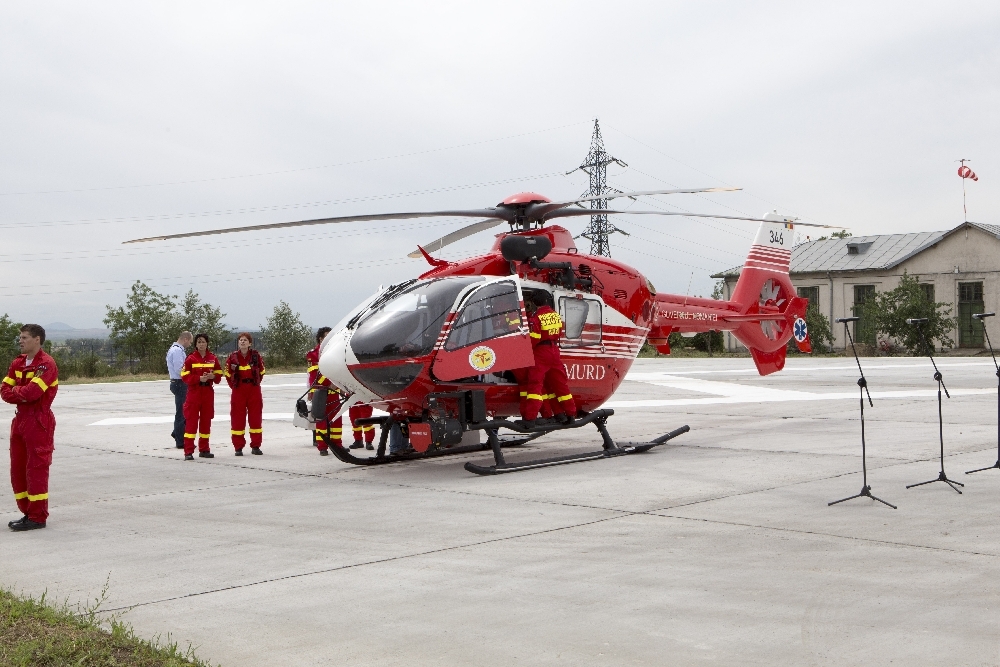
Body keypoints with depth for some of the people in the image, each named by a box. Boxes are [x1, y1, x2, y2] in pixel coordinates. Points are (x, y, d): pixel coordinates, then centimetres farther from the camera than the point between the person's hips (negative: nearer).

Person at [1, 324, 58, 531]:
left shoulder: (46, 364, -13)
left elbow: (32, 392, -23)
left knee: (36, 469, -5)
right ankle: (27, 512, 21)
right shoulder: (18, 363, 12)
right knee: (17, 469, 11)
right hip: (20, 418, 8)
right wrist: (23, 394, -12)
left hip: (39, 421, -8)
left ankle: (38, 517, 1)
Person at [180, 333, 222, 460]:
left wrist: (213, 376, -12)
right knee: (191, 421, -5)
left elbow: (219, 375, 10)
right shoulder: (190, 359, -2)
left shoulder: (213, 358, 7)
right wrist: (199, 378, -19)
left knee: (206, 421, 9)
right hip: (194, 391, -4)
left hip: (208, 392, 4)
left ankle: (204, 449, 19)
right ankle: (188, 452, -5)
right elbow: (185, 376, -7)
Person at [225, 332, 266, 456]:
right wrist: (234, 386, 2)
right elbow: (228, 374, 8)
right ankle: (238, 447, 8)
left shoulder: (255, 355, 0)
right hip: (238, 391, 0)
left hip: (254, 390, 1)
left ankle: (255, 446, 13)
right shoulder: (233, 357, -1)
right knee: (237, 419, 1)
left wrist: (256, 383, 5)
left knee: (256, 418, 4)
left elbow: (261, 372, 11)